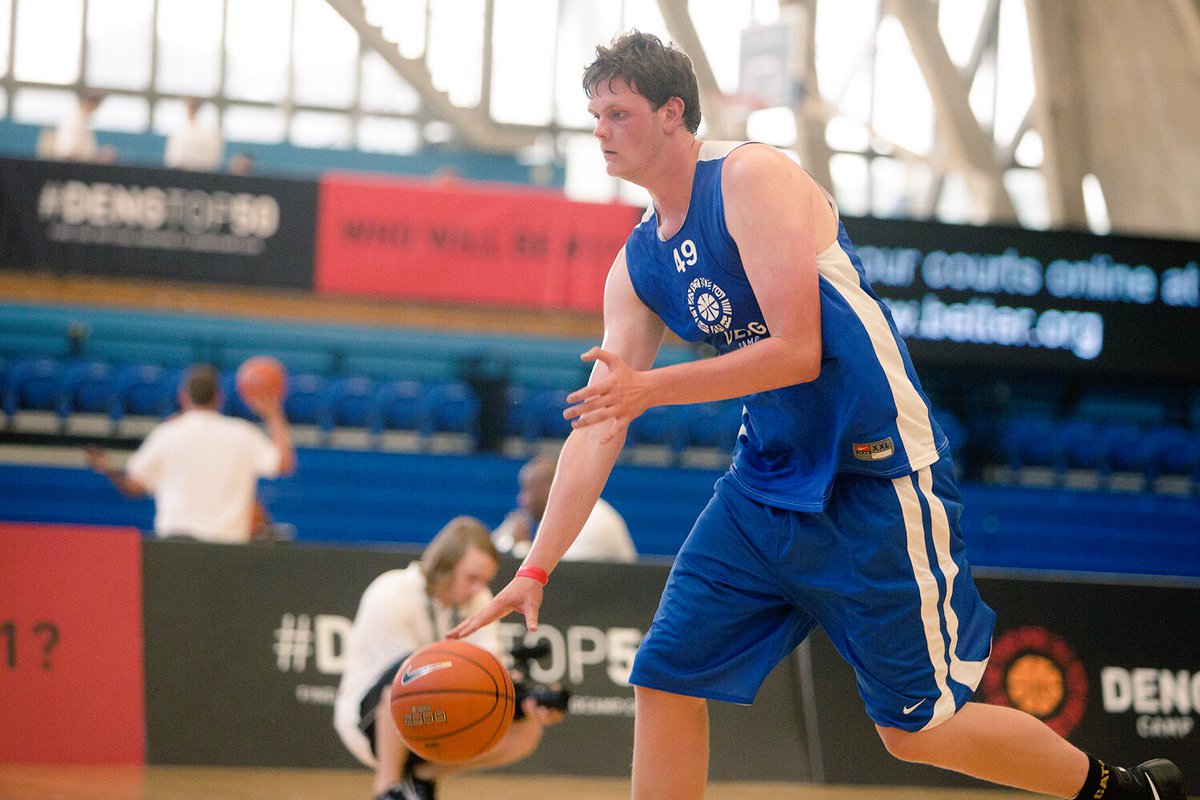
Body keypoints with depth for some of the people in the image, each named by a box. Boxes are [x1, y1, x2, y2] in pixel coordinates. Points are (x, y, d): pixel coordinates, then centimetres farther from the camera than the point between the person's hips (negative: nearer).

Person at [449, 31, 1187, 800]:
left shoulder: (752, 176, -14)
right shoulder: (637, 265, 8)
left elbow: (797, 353, -21)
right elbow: (598, 426, 8)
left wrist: (650, 387, -22)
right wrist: (535, 569, 2)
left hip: (878, 477, -8)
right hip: (767, 485, 8)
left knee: (918, 728, -1)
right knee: (666, 680, 0)